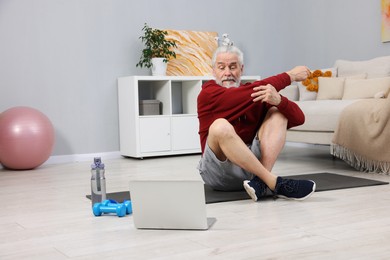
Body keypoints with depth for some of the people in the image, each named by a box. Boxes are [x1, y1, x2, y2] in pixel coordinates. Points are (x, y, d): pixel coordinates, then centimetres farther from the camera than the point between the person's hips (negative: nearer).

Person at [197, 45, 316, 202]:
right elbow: (249, 93, -19)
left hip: (252, 163, 5)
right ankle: (274, 183, -28)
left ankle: (261, 182, -26)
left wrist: (278, 99, -24)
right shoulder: (208, 93, -5)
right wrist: (290, 76, -8)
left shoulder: (258, 94, 7)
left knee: (277, 113, -6)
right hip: (219, 172, -4)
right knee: (221, 126, -31)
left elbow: (299, 119, -2)